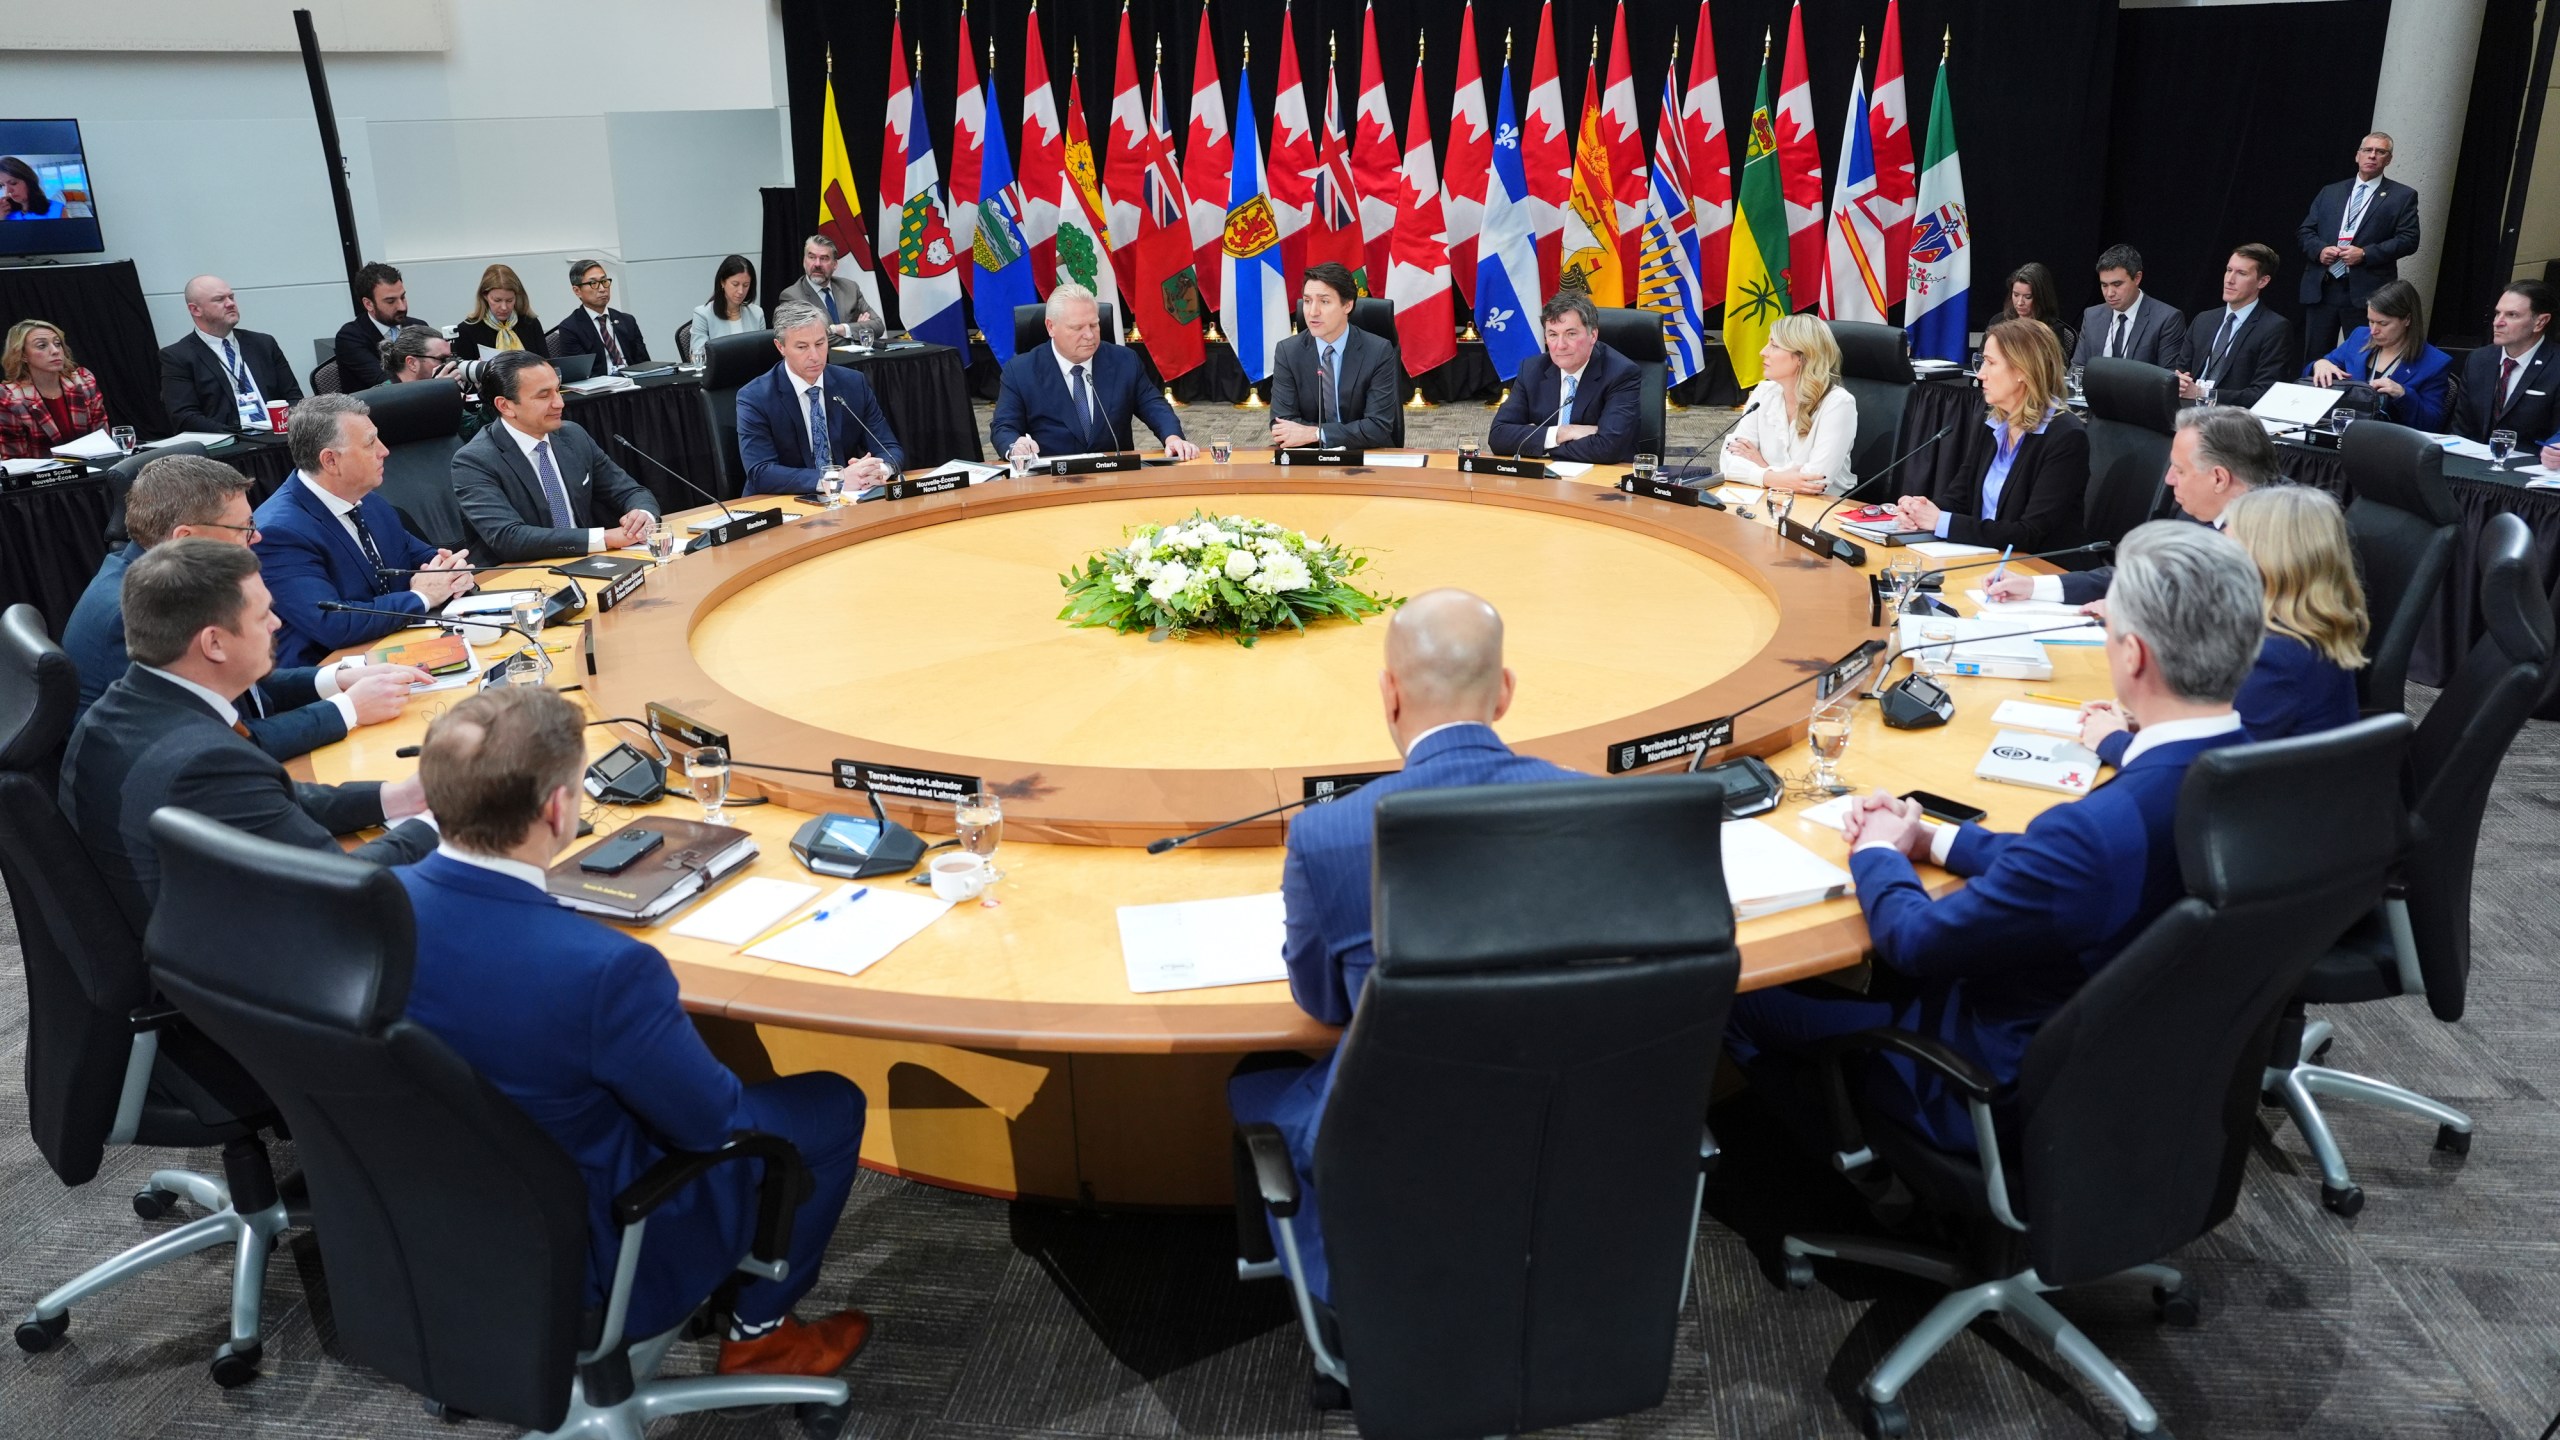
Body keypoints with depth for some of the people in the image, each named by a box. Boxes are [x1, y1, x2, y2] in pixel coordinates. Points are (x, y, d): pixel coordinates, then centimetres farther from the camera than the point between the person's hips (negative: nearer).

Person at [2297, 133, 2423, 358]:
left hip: (2365, 293, -3)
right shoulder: (2330, 192, 17)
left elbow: (2408, 240, -2)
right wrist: (2319, 249, -7)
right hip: (2321, 289, 3)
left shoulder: (2403, 196, 7)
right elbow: (2304, 232, 14)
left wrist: (2365, 254, -14)